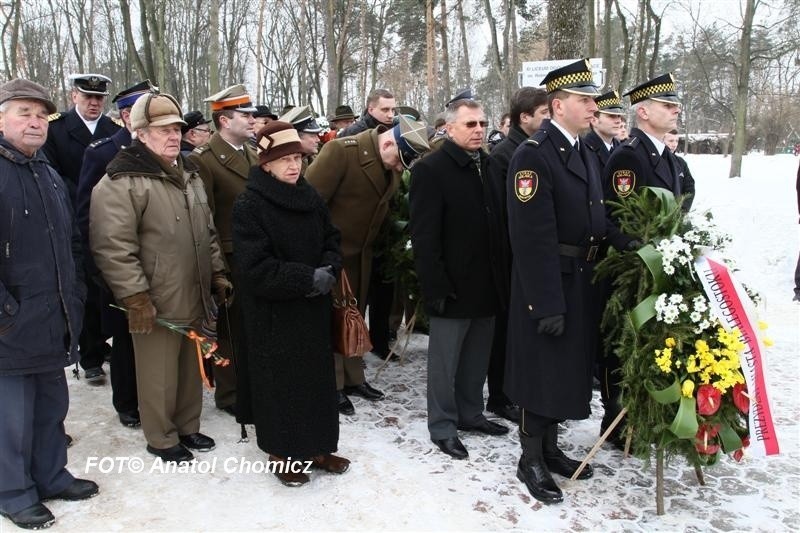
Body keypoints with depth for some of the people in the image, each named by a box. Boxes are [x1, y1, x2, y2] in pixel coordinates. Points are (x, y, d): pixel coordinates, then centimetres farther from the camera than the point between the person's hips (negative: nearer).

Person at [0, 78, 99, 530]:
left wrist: (76, 295, 13)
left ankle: (51, 476, 36)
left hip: (55, 323, 8)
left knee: (52, 407, 19)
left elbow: (72, 242, 20)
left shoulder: (50, 175, 13)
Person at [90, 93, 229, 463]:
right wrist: (135, 297, -20)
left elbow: (208, 232, 21)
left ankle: (187, 426, 37)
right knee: (160, 374, 6)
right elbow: (113, 247, -19)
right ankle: (161, 438, 25)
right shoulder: (121, 181, -14)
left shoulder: (189, 174, 13)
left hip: (195, 297, 8)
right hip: (156, 304, -7)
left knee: (191, 367, 19)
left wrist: (218, 274, 16)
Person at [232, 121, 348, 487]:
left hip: (313, 310, 6)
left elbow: (332, 241, 13)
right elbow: (255, 267, -20)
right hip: (273, 315, -6)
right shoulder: (249, 206, -13)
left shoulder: (311, 198, 6)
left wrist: (328, 270, -9)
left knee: (317, 377, 12)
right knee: (279, 382, 4)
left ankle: (316, 447, 28)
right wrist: (308, 279, -20)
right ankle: (281, 453, 21)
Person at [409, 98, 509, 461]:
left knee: (477, 358, 17)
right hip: (453, 286, -6)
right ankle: (443, 426, 21)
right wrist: (435, 287, -18)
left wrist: (502, 275, 7)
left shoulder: (489, 165, 8)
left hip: (487, 283, 6)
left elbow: (500, 222, 11)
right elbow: (424, 236, -14)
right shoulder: (430, 169, -10)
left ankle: (470, 413, 34)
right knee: (445, 361, 7)